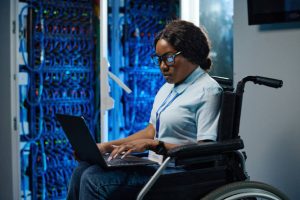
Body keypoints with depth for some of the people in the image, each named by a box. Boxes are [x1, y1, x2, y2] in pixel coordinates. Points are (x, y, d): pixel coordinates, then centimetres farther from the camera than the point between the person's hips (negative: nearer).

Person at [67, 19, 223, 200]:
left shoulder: (208, 90, -10)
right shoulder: (168, 87, 17)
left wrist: (152, 144, -21)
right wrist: (108, 146, 9)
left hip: (176, 172, -8)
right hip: (155, 164, 9)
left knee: (94, 179, -21)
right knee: (84, 169, -8)